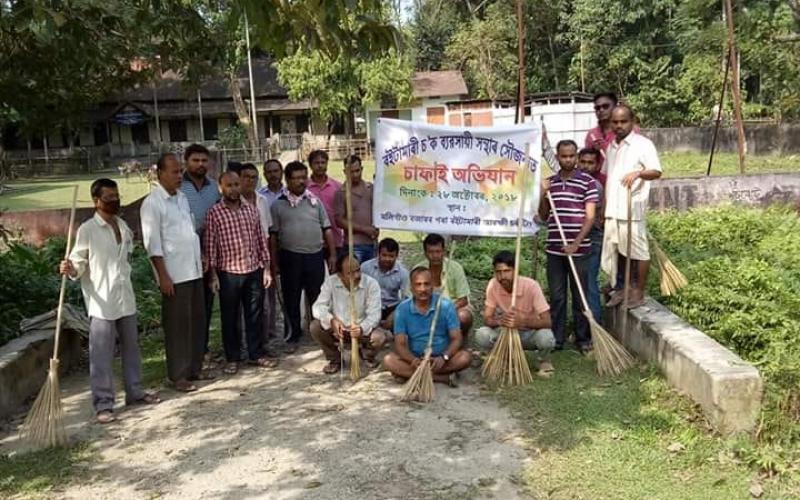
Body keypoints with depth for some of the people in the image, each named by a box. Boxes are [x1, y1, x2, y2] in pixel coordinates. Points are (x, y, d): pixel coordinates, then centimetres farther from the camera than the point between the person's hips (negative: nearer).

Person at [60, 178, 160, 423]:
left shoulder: (124, 227, 9)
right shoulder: (87, 230, -11)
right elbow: (79, 263, -10)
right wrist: (71, 269, -31)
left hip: (126, 298, 7)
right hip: (101, 301, -7)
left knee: (131, 347, 15)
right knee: (102, 355, -1)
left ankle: (135, 391, 29)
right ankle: (103, 404, 7)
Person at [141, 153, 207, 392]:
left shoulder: (182, 197, 12)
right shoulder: (152, 203, -11)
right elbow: (153, 243, -14)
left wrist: (201, 259, 14)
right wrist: (163, 276, -16)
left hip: (194, 270, 7)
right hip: (174, 274, -7)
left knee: (197, 321, 12)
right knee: (178, 325, 0)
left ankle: (195, 368, 24)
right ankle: (178, 375, 10)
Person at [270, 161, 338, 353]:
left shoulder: (314, 201, 7)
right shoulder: (278, 204, 2)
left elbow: (327, 229, 8)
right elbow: (273, 235, 3)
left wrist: (333, 254, 3)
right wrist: (274, 261, 0)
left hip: (315, 256, 1)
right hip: (290, 257, -1)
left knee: (318, 297, 8)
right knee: (291, 299, 8)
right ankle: (293, 336, 21)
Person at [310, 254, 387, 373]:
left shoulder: (371, 284, -18)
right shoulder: (330, 282, -13)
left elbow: (374, 313, -23)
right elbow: (319, 306, -16)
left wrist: (362, 328, -45)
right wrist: (331, 320, -38)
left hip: (362, 330, -1)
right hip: (337, 329, 2)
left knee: (380, 336, -31)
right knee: (315, 326, -24)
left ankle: (367, 355, 9)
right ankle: (335, 359, 3)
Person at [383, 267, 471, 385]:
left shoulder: (446, 305, -9)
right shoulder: (402, 309, -7)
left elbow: (457, 339, -10)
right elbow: (400, 344, -9)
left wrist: (444, 357, -30)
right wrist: (413, 360, -31)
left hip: (440, 357, -1)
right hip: (415, 358, 1)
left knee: (465, 357, -28)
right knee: (389, 360, -26)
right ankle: (444, 377, -25)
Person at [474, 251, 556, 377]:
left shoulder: (531, 285, -25)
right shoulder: (493, 285, -17)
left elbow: (546, 321, -28)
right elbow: (487, 319, -16)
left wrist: (521, 322, -44)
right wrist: (499, 321, -39)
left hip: (530, 332, -2)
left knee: (546, 337, -36)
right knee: (481, 335, -26)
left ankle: (544, 361, 1)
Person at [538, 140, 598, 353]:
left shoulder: (587, 182, -2)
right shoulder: (549, 183, 10)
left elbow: (590, 217, -8)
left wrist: (576, 243, -18)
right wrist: (542, 195, -3)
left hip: (579, 249, -3)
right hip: (554, 249, 3)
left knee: (580, 295, 5)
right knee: (556, 296, 8)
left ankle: (583, 339, 17)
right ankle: (557, 338, 18)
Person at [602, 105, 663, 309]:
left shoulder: (643, 144, -4)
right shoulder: (612, 147, 16)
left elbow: (656, 171, -14)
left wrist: (638, 172, -35)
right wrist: (604, 207, 16)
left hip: (633, 209, -7)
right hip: (612, 209, 7)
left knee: (638, 250, 0)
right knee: (615, 251, 12)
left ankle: (639, 292, 10)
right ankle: (621, 289, 24)